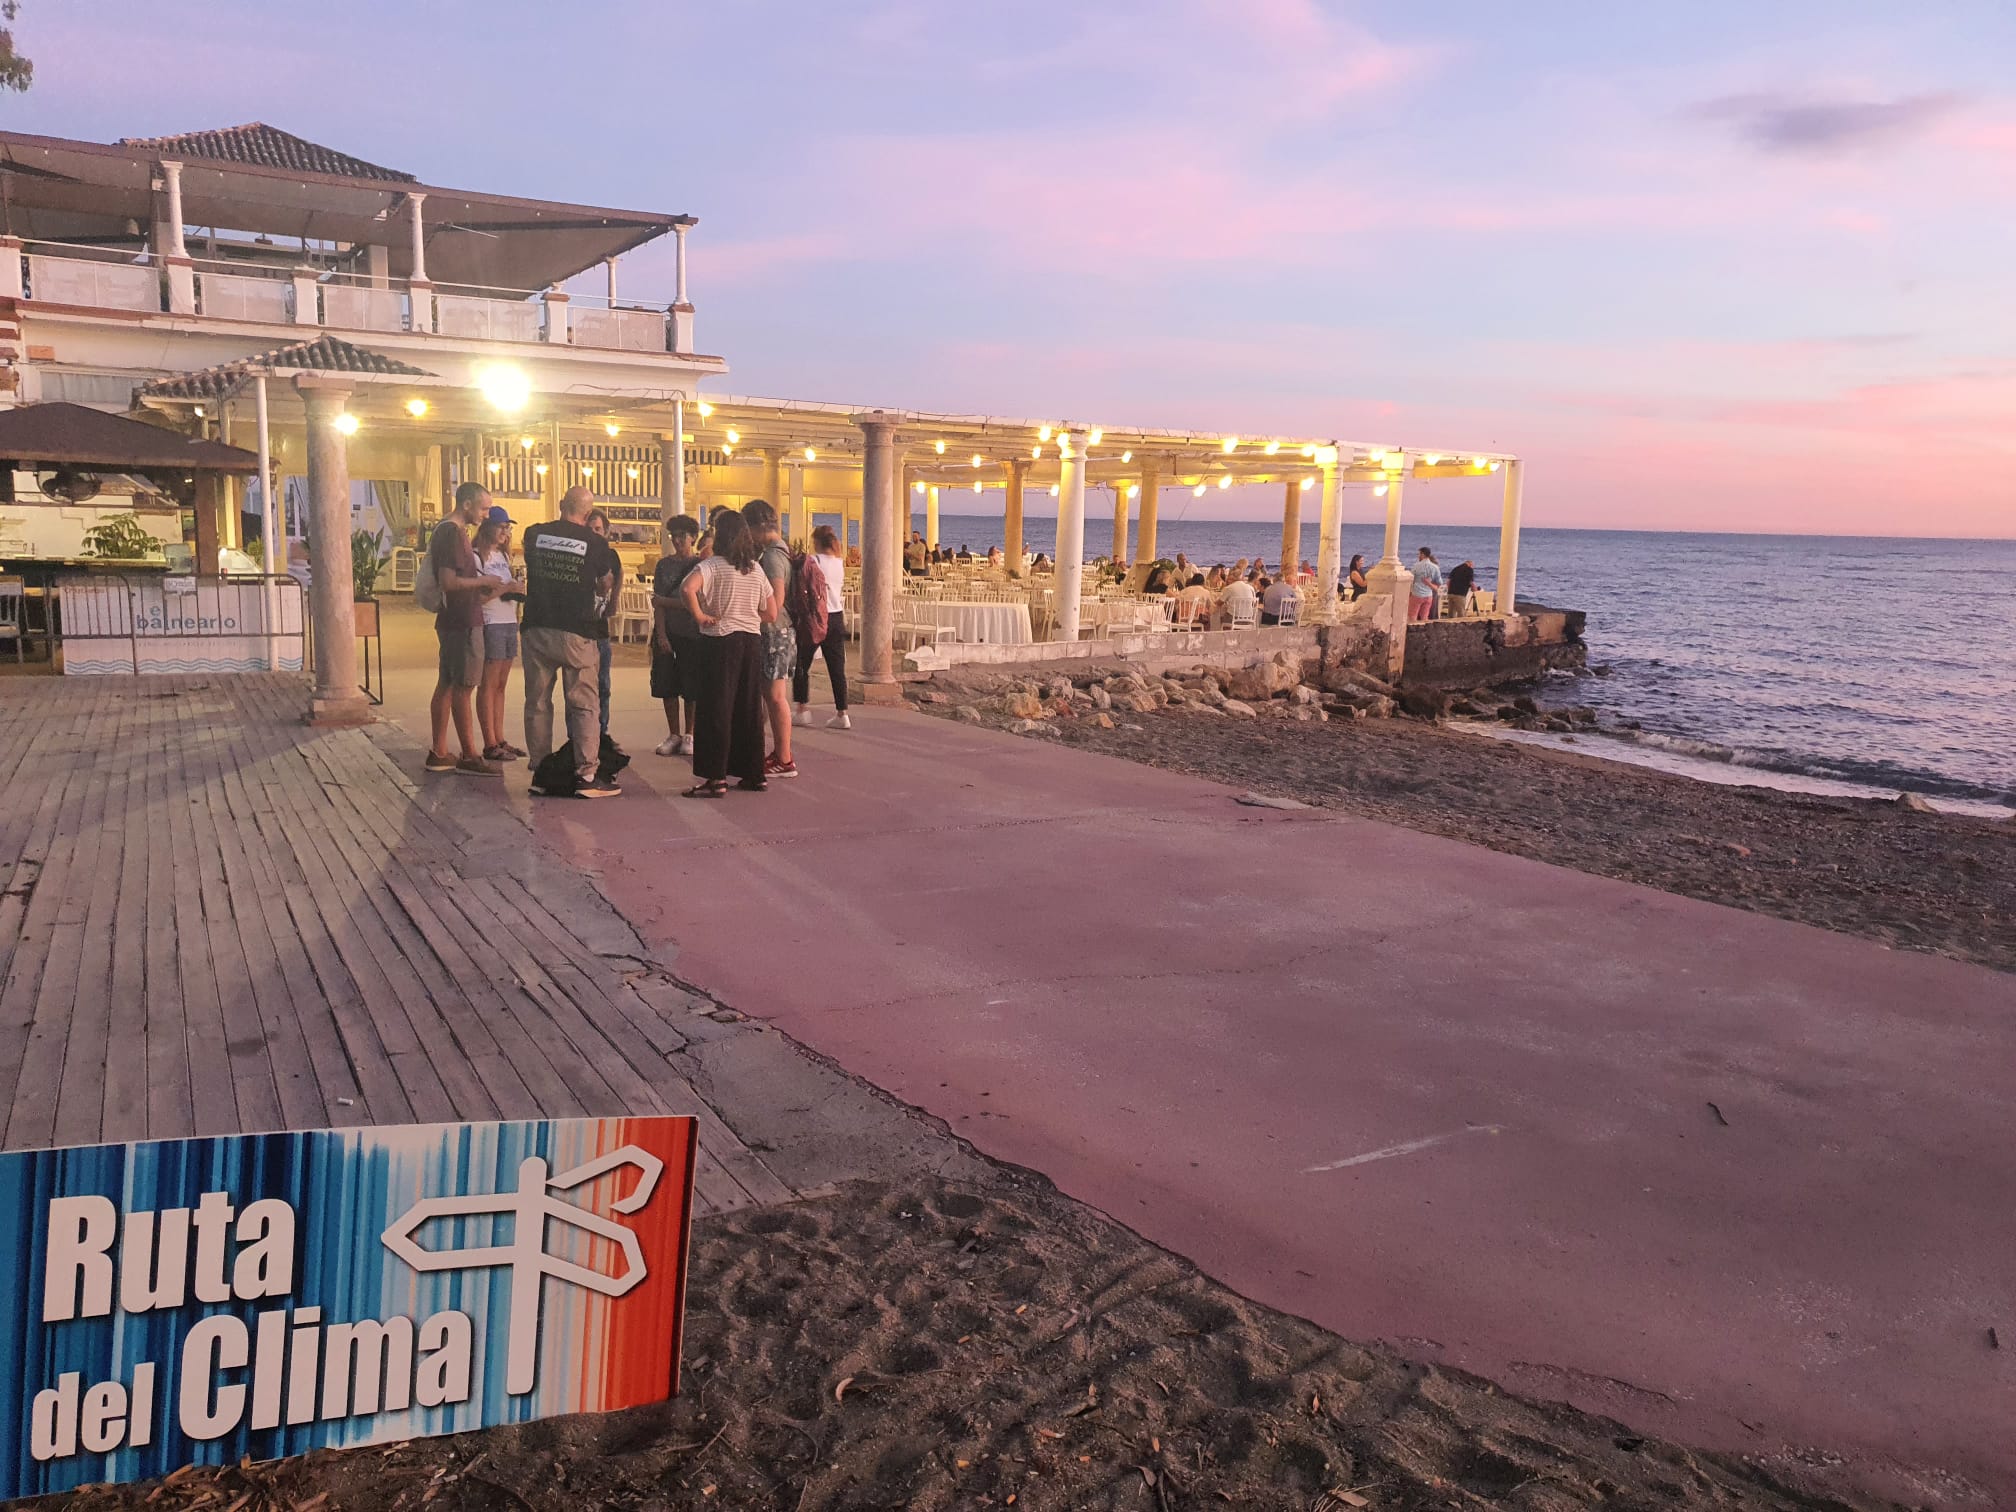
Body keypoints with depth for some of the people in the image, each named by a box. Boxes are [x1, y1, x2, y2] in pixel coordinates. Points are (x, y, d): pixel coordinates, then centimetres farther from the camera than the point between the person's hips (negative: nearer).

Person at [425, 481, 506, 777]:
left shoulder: (446, 530, 17)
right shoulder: (452, 533, -16)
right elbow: (449, 582, -23)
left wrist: (485, 590, 16)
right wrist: (483, 581, -11)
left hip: (452, 621, 10)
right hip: (462, 622, -10)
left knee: (447, 685, 11)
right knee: (464, 687, -6)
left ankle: (439, 753, 16)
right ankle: (469, 757, -2)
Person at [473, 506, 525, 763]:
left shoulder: (503, 556, 18)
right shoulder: (477, 557, -8)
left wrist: (519, 590, 2)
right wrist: (505, 589, -20)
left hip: (509, 624, 8)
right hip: (490, 624, -8)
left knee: (501, 685, 10)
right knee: (488, 685, -5)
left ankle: (500, 740, 14)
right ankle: (490, 745, -3)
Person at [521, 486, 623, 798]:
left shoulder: (533, 535, 3)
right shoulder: (596, 544, -5)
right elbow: (606, 587, 7)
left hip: (536, 630, 3)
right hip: (576, 633, -3)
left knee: (537, 703, 11)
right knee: (584, 704, 2)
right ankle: (587, 775, -2)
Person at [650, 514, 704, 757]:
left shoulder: (700, 565, 0)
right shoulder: (664, 564, 8)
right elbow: (658, 603, 1)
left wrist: (664, 601, -8)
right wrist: (661, 635, -7)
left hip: (692, 632, -3)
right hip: (666, 631, 3)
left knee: (691, 687, 0)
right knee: (667, 685, 4)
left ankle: (688, 736, 10)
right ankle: (673, 735, 13)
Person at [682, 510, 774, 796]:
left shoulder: (713, 565, -8)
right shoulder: (756, 569, 10)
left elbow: (688, 588, -27)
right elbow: (771, 614, 12)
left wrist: (699, 616, -14)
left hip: (721, 641, -5)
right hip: (752, 641, 6)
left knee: (716, 710, -2)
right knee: (749, 710, 11)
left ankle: (715, 778, -3)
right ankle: (753, 775, 17)